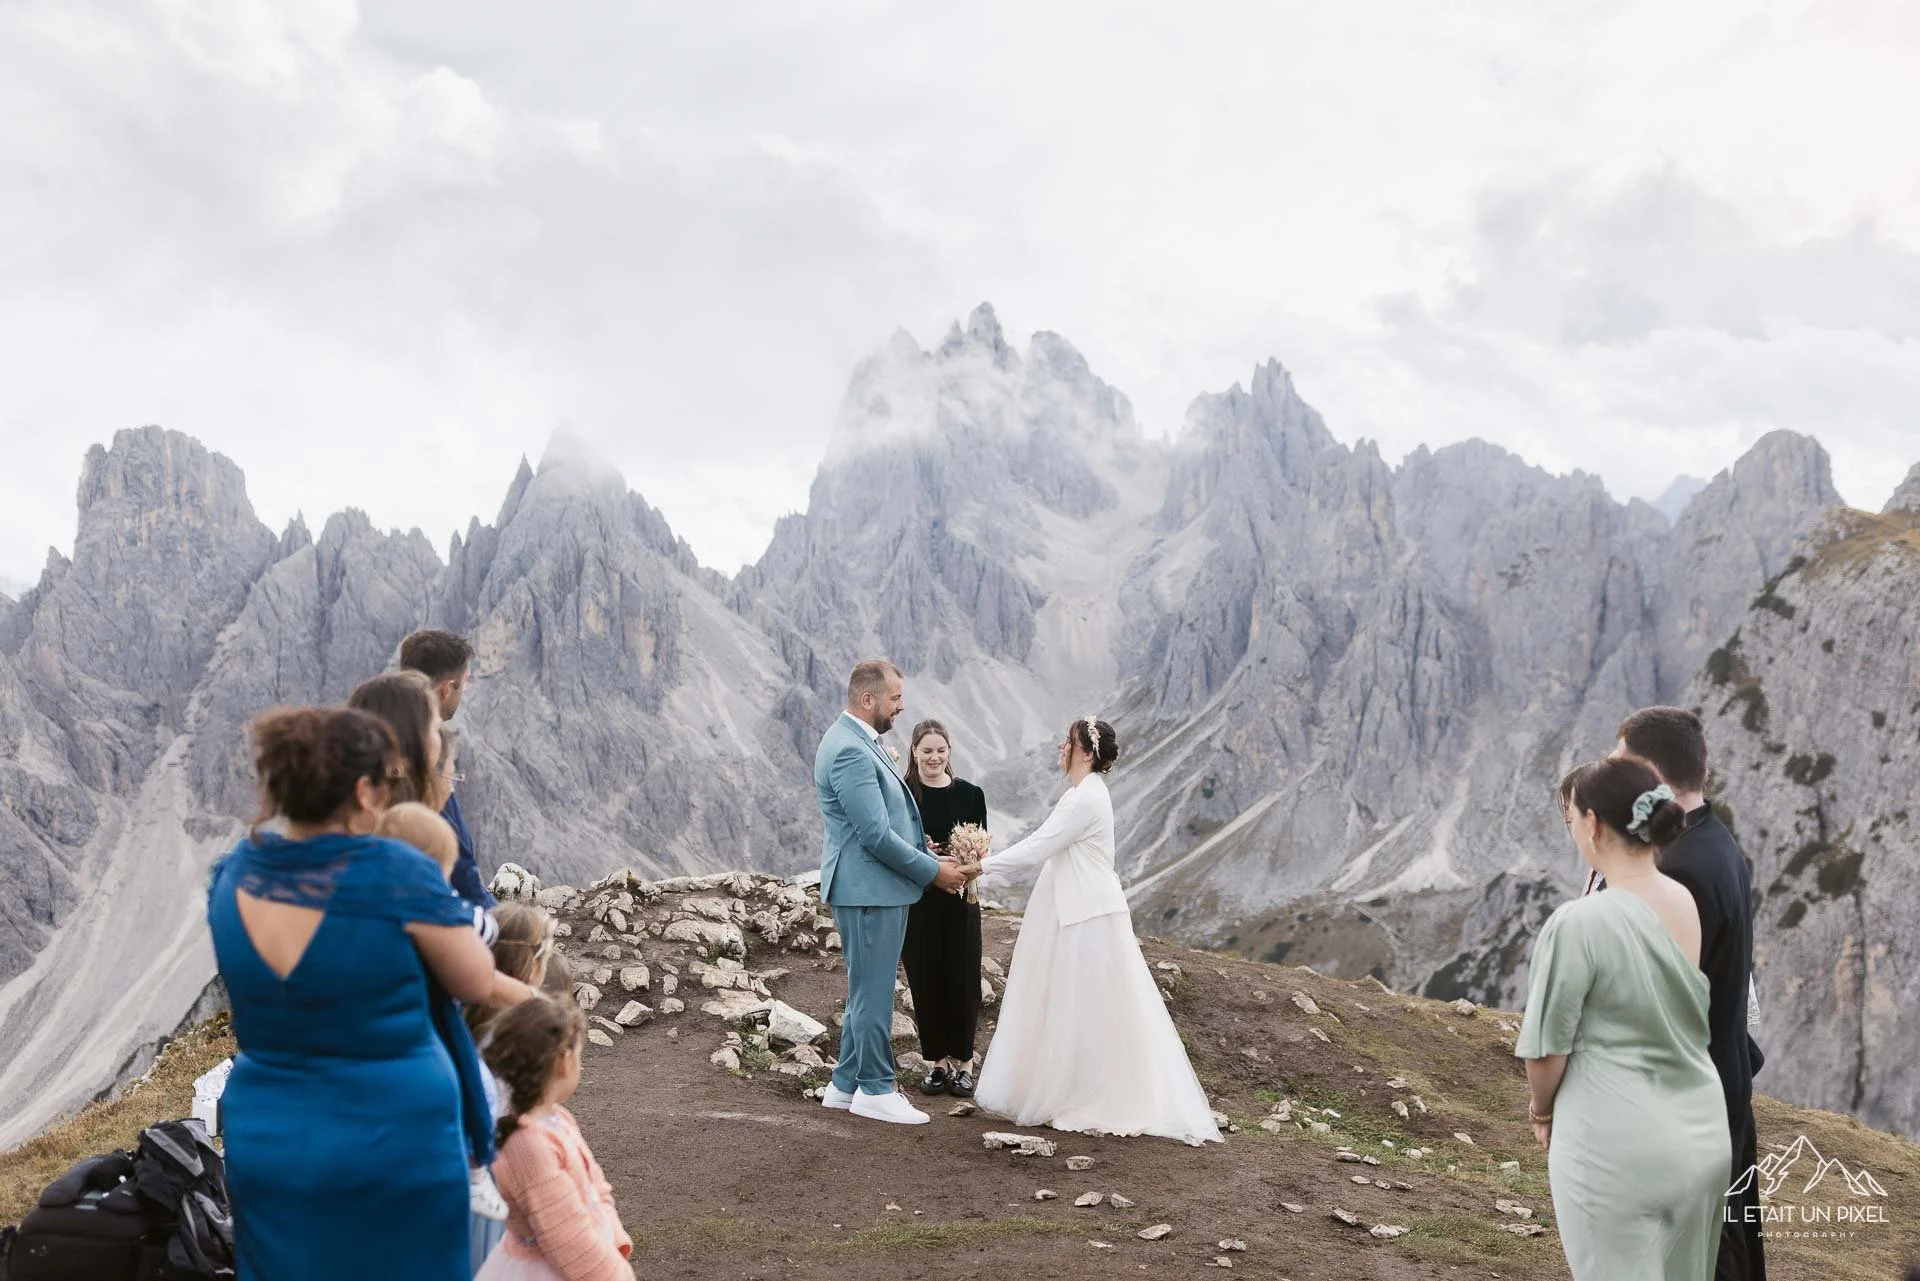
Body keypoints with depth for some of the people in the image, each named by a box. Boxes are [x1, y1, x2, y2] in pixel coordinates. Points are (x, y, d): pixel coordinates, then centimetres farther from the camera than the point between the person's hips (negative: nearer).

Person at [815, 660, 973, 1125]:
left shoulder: (860, 742, 13)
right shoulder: (849, 750, -20)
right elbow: (876, 834, -23)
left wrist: (934, 860, 12)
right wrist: (933, 871, -14)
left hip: (877, 888, 11)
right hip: (869, 889, -11)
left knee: (868, 990, 17)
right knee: (874, 991, -1)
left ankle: (846, 1085, 25)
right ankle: (875, 1090, 10)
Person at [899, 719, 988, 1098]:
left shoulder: (970, 794, 2)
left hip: (959, 900, 0)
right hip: (916, 900, 0)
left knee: (961, 979, 3)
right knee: (925, 980, 6)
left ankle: (963, 1062, 17)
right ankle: (938, 1062, 20)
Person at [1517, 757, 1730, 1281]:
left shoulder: (1579, 922, -19)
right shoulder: (1690, 903, -1)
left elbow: (1547, 1045, -11)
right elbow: (1673, 1019, 7)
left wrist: (1542, 1110, 9)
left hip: (1618, 1150, -6)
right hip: (1703, 1138, 6)